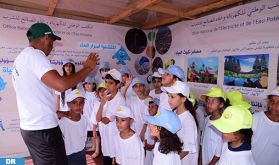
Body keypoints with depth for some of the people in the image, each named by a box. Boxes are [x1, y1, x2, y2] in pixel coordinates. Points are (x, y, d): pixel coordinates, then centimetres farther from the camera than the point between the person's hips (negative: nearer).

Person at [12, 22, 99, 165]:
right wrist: (88, 68, -17)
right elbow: (61, 85, -30)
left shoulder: (20, 58, 15)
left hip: (29, 127, 10)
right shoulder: (34, 54, -16)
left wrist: (56, 113, 24)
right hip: (43, 129, -10)